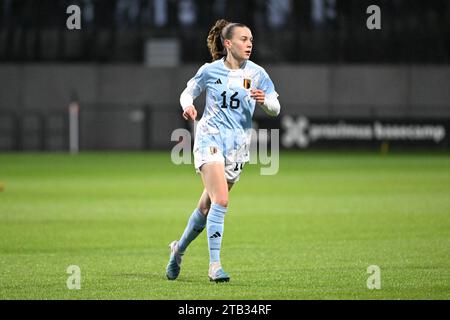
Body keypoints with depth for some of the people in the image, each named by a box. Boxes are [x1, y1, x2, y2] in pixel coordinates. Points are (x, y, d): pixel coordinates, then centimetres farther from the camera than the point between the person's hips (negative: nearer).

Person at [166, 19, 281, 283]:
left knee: (207, 206, 10)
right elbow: (188, 92, 13)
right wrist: (188, 106, -10)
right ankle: (215, 265, -20)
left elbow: (275, 109, 1)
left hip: (238, 146, 3)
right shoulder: (210, 70, -1)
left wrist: (264, 100, -22)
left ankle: (179, 248, 35)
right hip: (210, 139, -3)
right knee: (220, 201, -21)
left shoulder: (257, 73, 2)